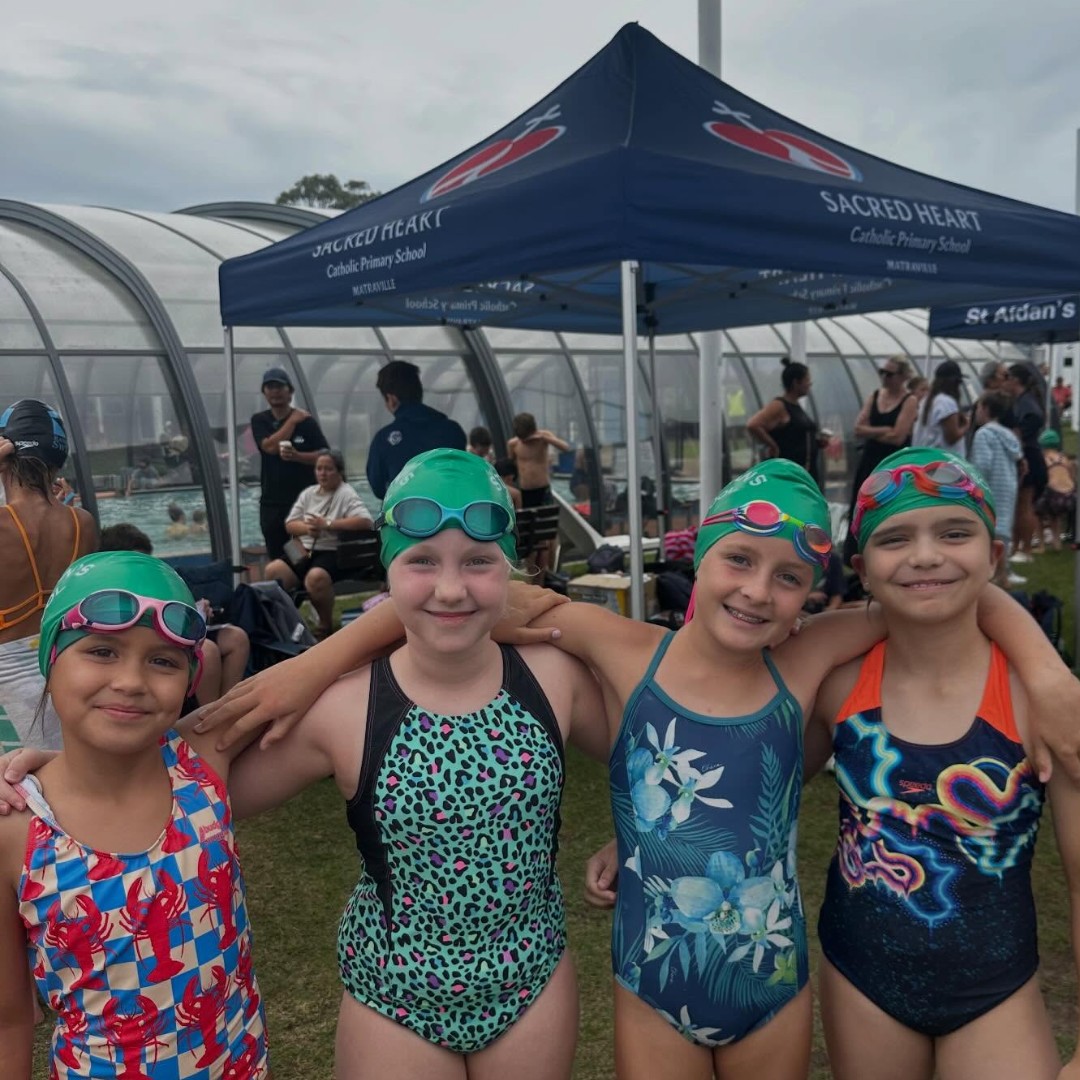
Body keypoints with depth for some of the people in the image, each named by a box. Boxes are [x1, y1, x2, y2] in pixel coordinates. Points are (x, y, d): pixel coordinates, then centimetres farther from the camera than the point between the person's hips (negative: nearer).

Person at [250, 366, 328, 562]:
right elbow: (270, 446, -11)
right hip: (271, 503, 3)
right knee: (277, 559, 8)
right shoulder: (259, 421, 7)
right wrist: (292, 421, -9)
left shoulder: (306, 420, -1)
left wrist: (297, 456, -20)